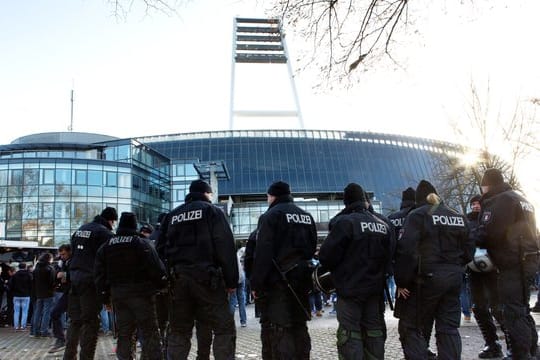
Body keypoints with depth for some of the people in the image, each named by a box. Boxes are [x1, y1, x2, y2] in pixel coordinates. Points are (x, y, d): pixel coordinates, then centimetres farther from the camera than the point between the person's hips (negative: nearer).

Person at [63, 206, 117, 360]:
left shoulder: (80, 230, 16)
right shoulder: (105, 233, -9)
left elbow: (72, 254, 19)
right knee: (90, 321, -2)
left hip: (74, 278, 7)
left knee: (75, 320, 15)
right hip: (91, 281, -7)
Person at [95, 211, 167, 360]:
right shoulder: (142, 244, -6)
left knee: (124, 333, 12)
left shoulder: (105, 247, 10)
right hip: (141, 294, -5)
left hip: (118, 295, 5)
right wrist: (163, 284, 2)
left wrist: (105, 298, 14)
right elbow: (156, 269, -12)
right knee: (149, 333, -1)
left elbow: (100, 274, 10)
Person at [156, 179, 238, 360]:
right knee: (224, 328, -1)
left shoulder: (172, 215, 19)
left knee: (178, 332, 12)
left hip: (177, 278, 5)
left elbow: (161, 250, 16)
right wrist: (231, 281, -5)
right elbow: (226, 248, -6)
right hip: (206, 277, -5)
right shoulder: (212, 211, 4)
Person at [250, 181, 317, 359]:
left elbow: (263, 253, -14)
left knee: (281, 330, -5)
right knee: (300, 327, 14)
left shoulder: (270, 215, -6)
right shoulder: (307, 216, 17)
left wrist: (256, 284, -11)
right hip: (303, 279, 7)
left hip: (280, 279, -7)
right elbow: (313, 248, 18)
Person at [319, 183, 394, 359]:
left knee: (350, 334, -1)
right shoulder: (384, 225, 6)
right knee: (374, 332, 15)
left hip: (350, 288, -6)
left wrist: (335, 272, 5)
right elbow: (389, 256, 7)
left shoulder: (344, 222, -15)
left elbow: (327, 256, -15)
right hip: (375, 288, 6)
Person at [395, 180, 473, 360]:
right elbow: (468, 251, 15)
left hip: (427, 278, -6)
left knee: (411, 328, 3)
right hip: (454, 278, 6)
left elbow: (406, 250, -17)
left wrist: (402, 282, -12)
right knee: (449, 328, 13)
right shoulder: (459, 217, 14)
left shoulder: (418, 215, -7)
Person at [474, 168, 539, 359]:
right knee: (522, 310, 19)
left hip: (512, 264, -10)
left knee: (513, 313, -6)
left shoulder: (499, 201, -11)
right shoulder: (521, 199, 20)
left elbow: (488, 233, -19)